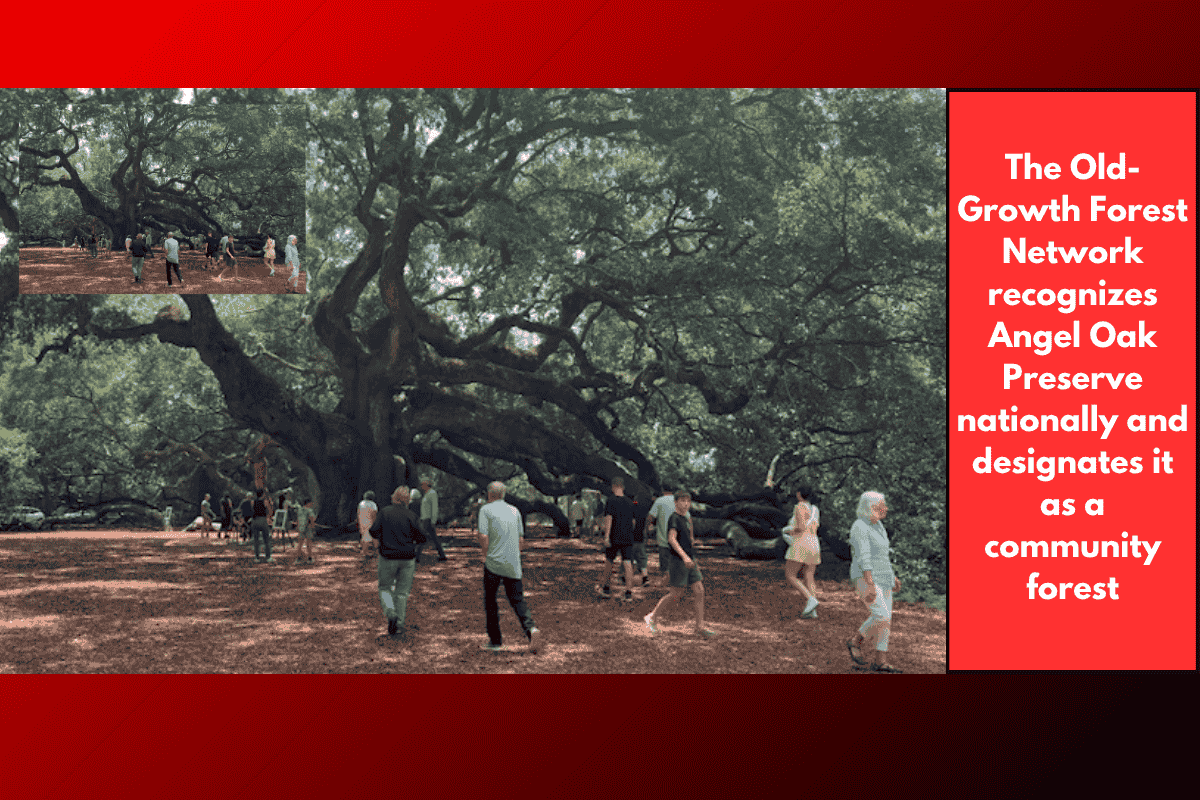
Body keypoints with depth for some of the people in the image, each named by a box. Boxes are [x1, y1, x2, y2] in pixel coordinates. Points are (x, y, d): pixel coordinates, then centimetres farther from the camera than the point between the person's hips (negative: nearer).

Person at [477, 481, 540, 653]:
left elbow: (483, 537, -12)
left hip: (494, 563, -4)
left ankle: (495, 641, 13)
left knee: (490, 600, 11)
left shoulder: (486, 510, -2)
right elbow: (520, 538, 13)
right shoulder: (514, 511, 12)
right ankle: (531, 628, -21)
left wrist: (486, 554, 4)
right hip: (513, 565, 4)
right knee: (517, 600, 5)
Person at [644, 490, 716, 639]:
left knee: (699, 591, 2)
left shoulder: (686, 518, 15)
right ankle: (652, 617, 14)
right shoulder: (674, 518, -12)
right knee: (676, 594, -3)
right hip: (678, 561, -8)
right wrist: (684, 556, -36)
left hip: (689, 561, 8)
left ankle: (700, 626, 6)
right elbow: (672, 539, -26)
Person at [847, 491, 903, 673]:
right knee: (882, 617, -17)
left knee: (884, 620, 6)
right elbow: (863, 558, -23)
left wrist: (892, 576, 21)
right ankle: (856, 643, 3)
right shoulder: (860, 527, -16)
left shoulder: (877, 525, 12)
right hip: (866, 578, -9)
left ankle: (880, 662, 9)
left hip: (882, 577, 9)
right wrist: (870, 585, -29)